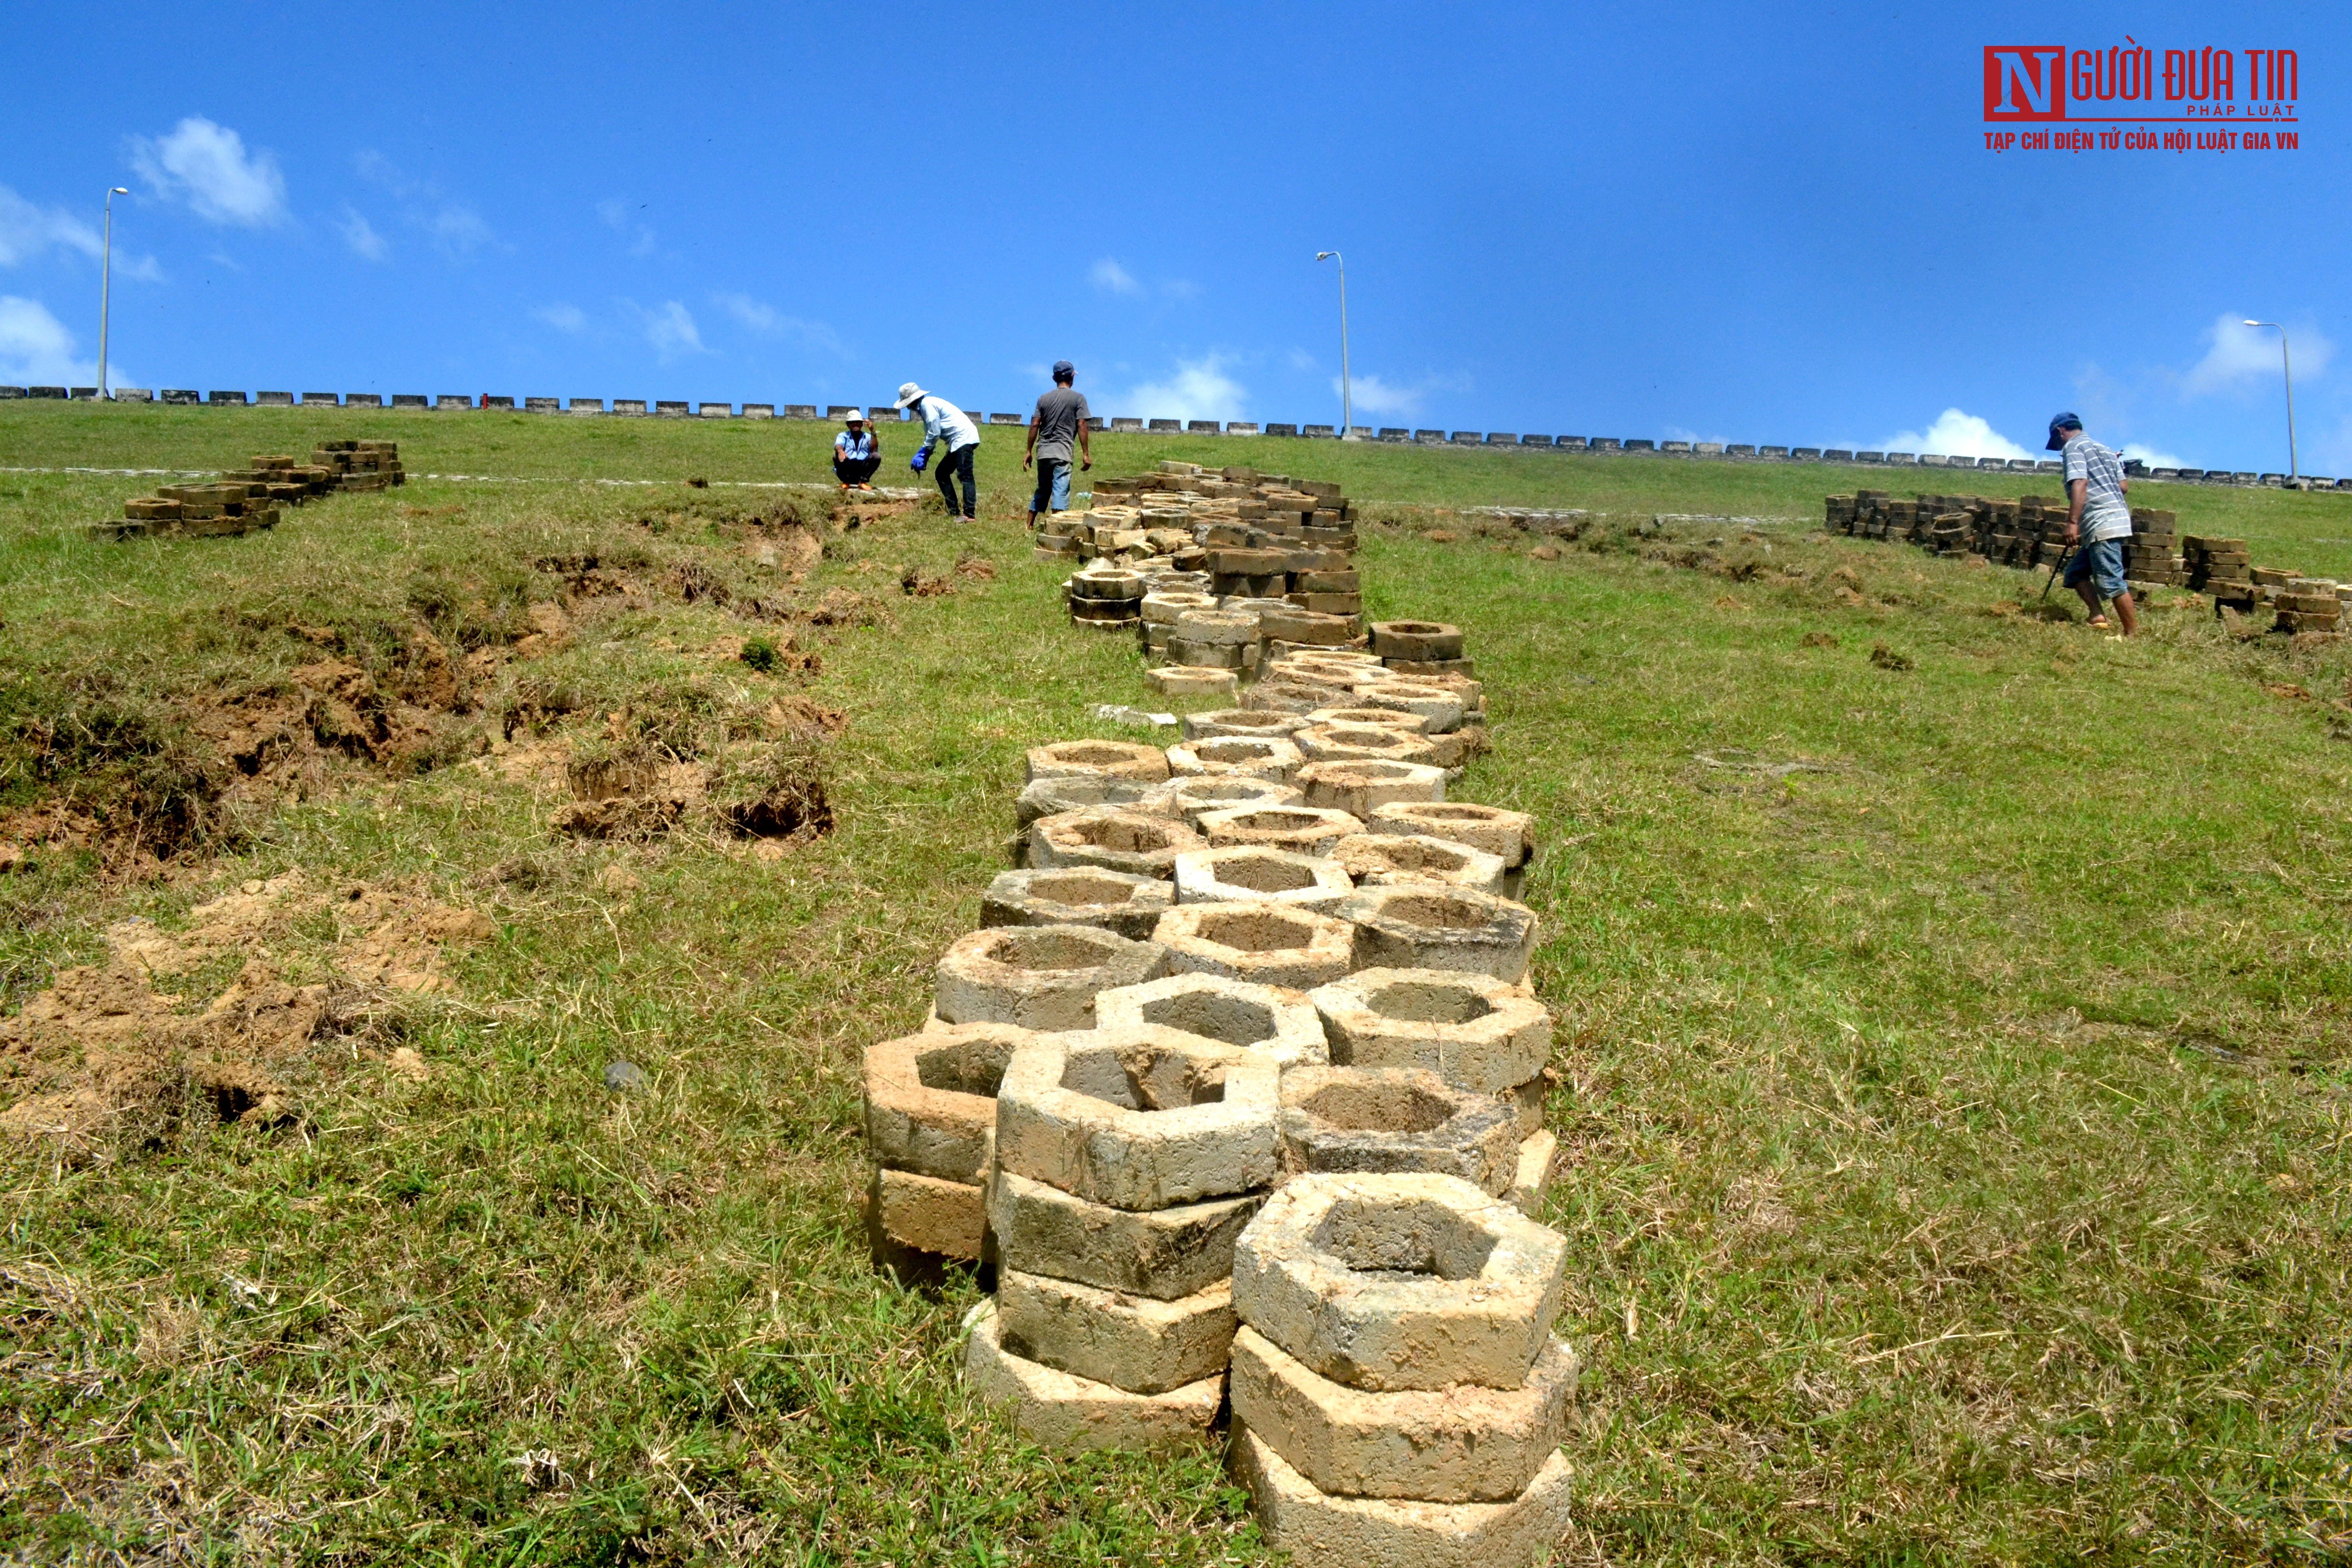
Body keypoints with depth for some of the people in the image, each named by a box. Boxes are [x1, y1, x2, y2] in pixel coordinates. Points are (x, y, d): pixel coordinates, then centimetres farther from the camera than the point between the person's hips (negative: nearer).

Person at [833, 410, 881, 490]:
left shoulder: (868, 437, 15)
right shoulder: (843, 436, 13)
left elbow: (874, 449, -6)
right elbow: (838, 445, -11)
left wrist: (873, 432, -16)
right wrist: (840, 450, -37)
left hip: (863, 468, 1)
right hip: (848, 468, -1)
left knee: (877, 456, -23)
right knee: (837, 456, -29)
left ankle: (863, 482, -12)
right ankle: (846, 482, -10)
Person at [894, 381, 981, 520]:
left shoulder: (927, 404, -12)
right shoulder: (924, 405, 20)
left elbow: (934, 433, -15)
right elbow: (931, 433, 19)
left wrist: (924, 453, -4)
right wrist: (924, 455, 8)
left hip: (964, 438, -11)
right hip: (959, 441, 11)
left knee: (965, 475, -18)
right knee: (942, 473, 14)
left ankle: (969, 514, -27)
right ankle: (954, 511, 13)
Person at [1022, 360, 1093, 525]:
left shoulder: (1044, 398, 12)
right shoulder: (1078, 398, 1)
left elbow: (1034, 425, 8)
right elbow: (1081, 426, -5)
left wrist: (1029, 451, 12)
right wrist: (1086, 454, -4)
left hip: (1043, 451, 5)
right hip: (1063, 452, -5)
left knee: (1042, 490, 16)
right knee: (1061, 491, -8)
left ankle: (1029, 526, 17)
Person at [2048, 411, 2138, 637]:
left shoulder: (2073, 447, -2)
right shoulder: (2105, 450, 24)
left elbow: (2079, 484, -17)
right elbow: (2124, 487, 19)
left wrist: (2072, 522, -23)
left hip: (2102, 524, -10)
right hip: (2118, 515, 10)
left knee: (2111, 581, -11)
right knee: (2075, 572, 14)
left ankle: (2133, 635, -11)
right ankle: (2097, 615, -1)